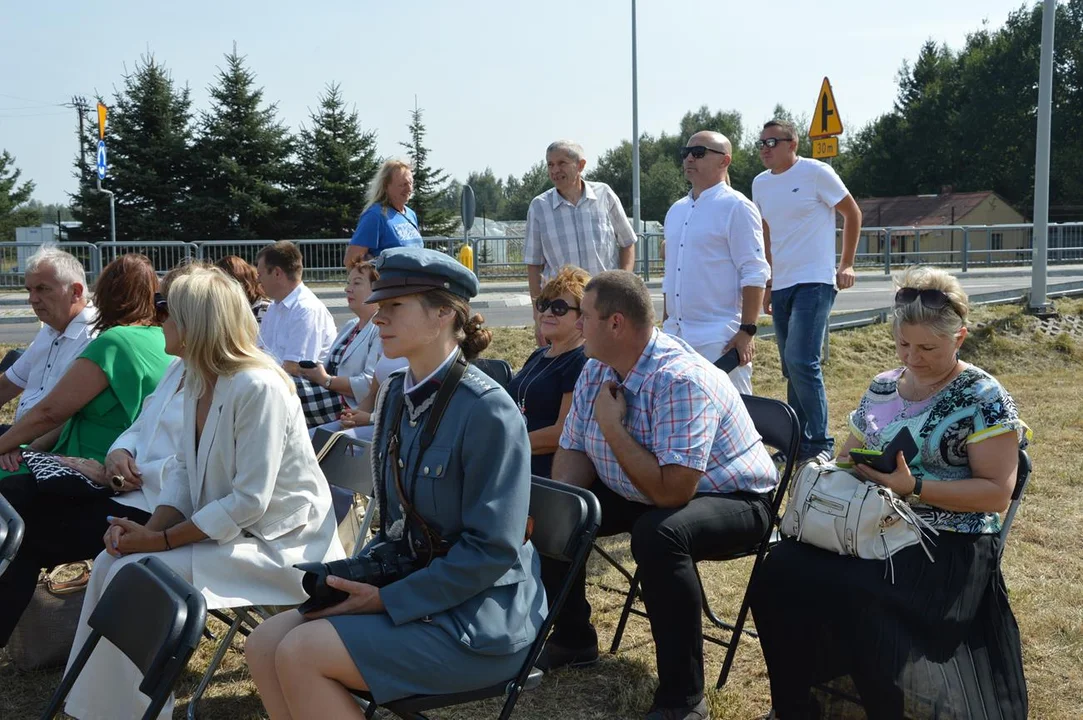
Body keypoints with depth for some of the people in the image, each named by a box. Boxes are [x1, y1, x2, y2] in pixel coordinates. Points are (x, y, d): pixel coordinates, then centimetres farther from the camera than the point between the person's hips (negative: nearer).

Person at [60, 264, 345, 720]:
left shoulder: (257, 388, -23)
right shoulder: (197, 380, 5)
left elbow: (248, 502, -24)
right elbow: (184, 470, 9)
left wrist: (161, 539, -20)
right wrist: (149, 527, -9)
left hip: (275, 542, -9)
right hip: (222, 525, 9)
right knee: (111, 562, -5)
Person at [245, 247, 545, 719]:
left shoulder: (487, 411, -18)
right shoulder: (397, 395, 7)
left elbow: (492, 549, -20)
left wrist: (387, 600, -17)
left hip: (478, 618, -8)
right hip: (411, 583, 8)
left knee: (300, 654, -20)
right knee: (265, 644, -5)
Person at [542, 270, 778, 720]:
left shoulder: (682, 380, -31)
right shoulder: (596, 370, -4)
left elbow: (671, 491, -36)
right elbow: (573, 452, 2)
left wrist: (611, 425, -29)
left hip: (731, 500, -8)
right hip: (642, 492, 9)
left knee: (658, 534, -38)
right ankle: (573, 640, 20)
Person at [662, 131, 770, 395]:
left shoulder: (736, 207, -6)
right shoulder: (676, 211, 16)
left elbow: (754, 274, -11)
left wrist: (747, 331, -17)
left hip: (719, 340, -7)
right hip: (676, 337, 8)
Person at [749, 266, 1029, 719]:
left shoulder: (984, 399, -4)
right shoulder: (883, 387, 14)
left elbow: (996, 494, -9)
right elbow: (850, 455, 23)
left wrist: (912, 487, -20)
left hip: (946, 545, -6)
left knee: (857, 599, -33)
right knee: (781, 572, -21)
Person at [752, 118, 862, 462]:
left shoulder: (816, 173, -7)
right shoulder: (760, 183, 11)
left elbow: (852, 214, 1)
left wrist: (846, 264, -1)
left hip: (814, 282, -7)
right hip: (781, 286, 7)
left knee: (801, 362, -17)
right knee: (792, 368, 10)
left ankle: (820, 443, -7)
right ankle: (798, 442, 19)